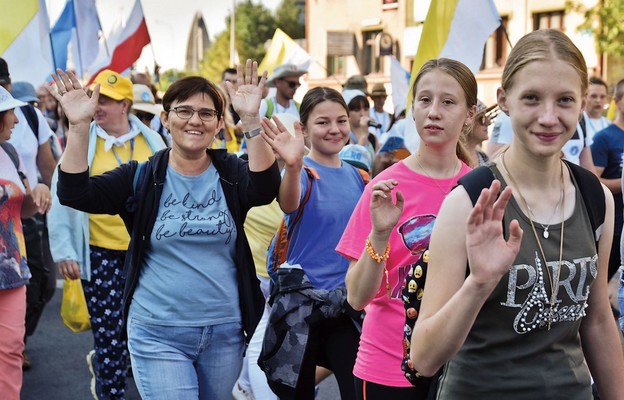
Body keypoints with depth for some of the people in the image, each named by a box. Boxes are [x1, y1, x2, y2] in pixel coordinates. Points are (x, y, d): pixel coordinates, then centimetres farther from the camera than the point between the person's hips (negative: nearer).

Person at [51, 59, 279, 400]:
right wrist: (79, 126, -25)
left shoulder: (230, 173, 0)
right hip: (157, 333, -2)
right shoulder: (142, 177, -1)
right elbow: (74, 193, -13)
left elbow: (264, 189, -21)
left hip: (225, 331, 2)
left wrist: (251, 120, -34)